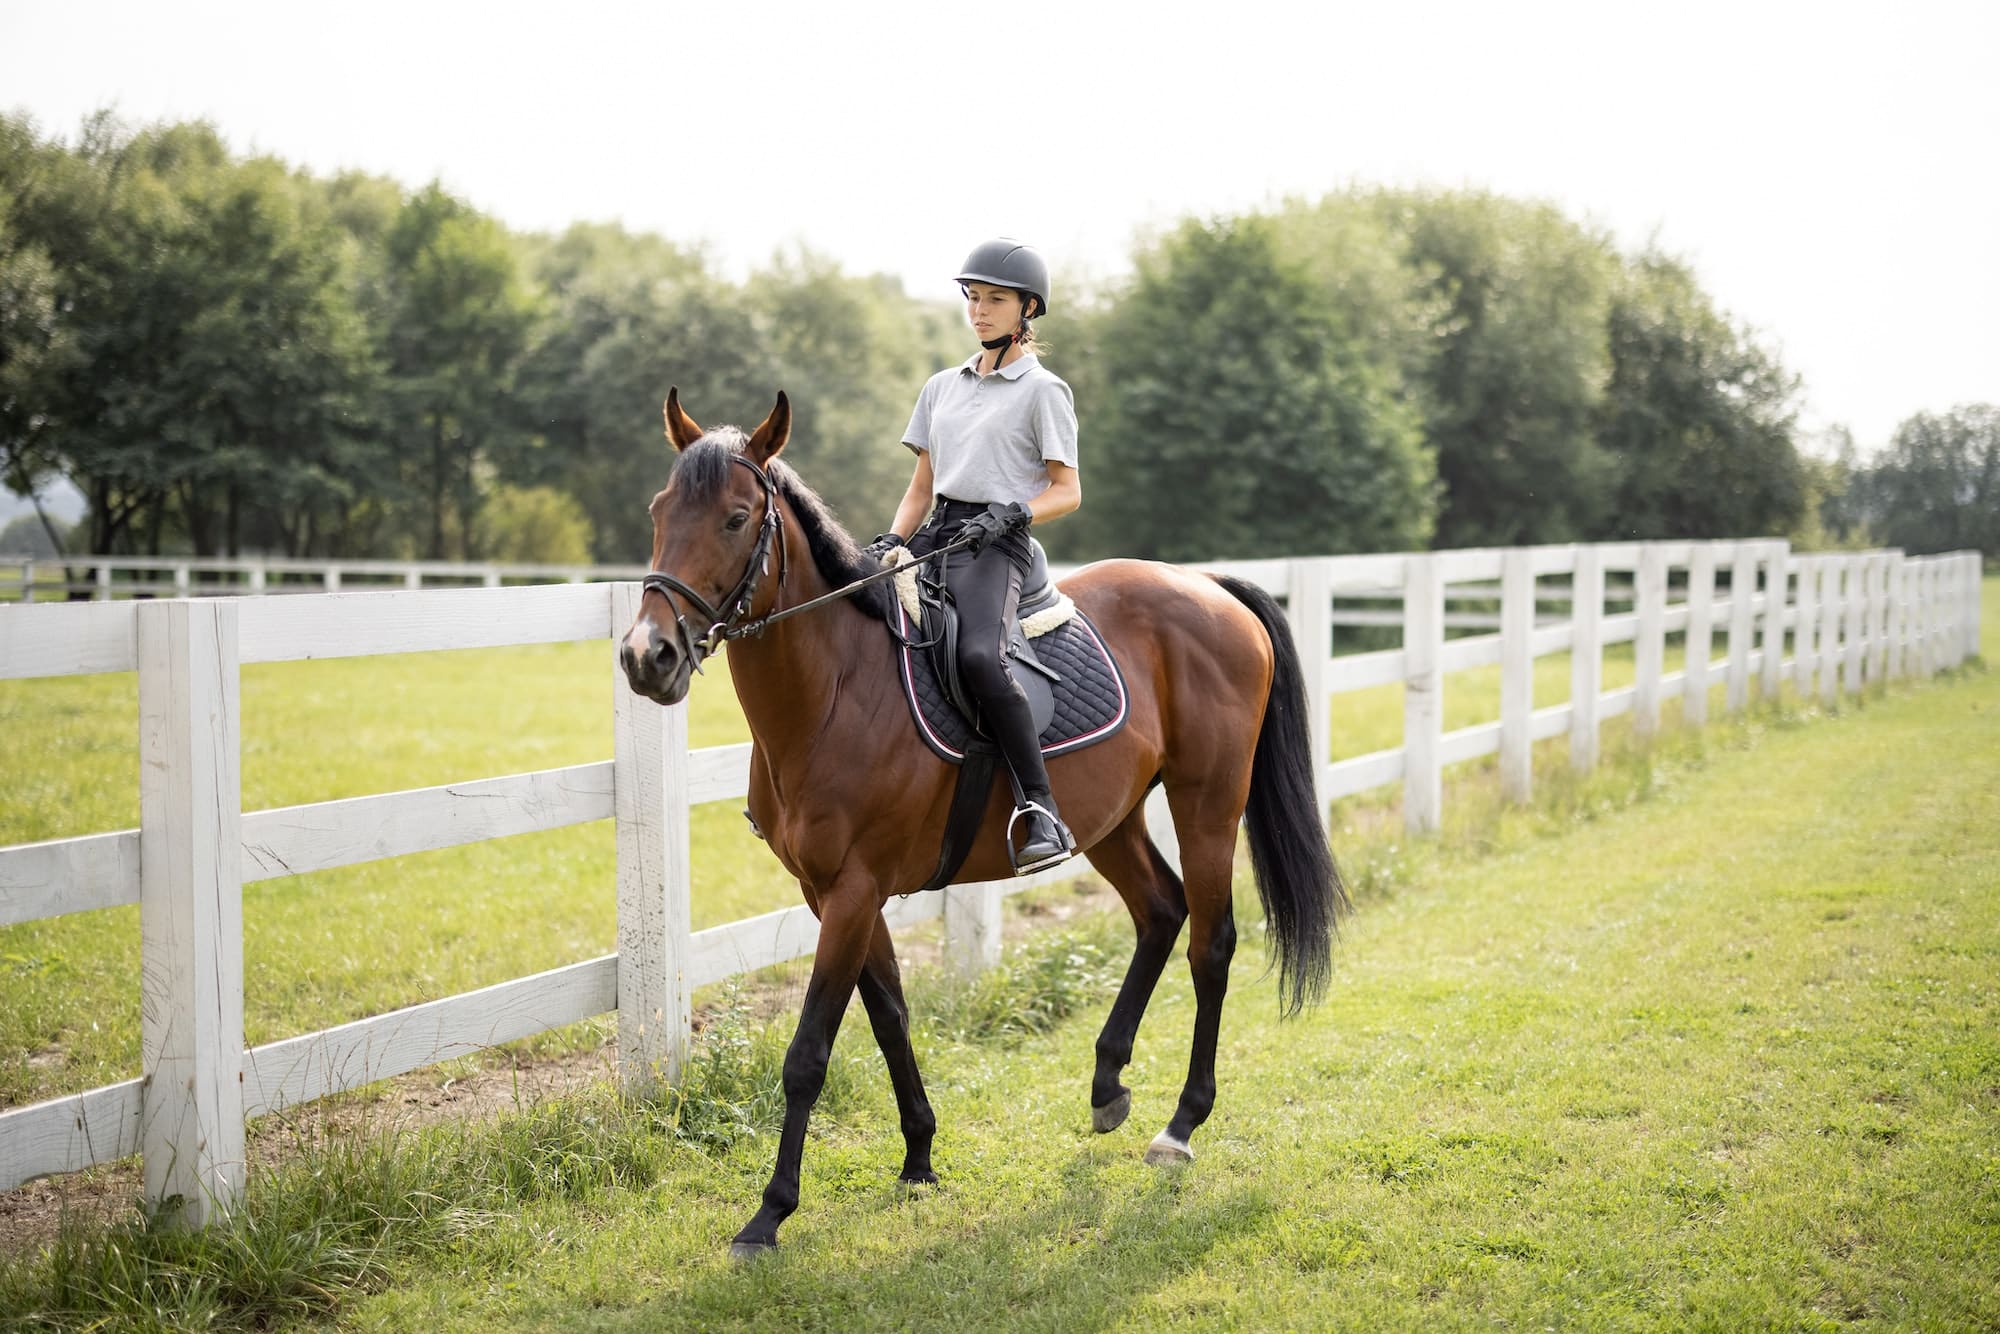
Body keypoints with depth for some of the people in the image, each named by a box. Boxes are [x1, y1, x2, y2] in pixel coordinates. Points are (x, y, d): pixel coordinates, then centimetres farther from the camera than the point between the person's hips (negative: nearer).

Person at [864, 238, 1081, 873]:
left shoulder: (1043, 391, 3)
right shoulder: (942, 387, 20)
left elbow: (1067, 491, -1)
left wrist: (1009, 513, -19)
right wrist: (890, 543, 3)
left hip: (995, 543, -7)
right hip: (935, 533, 7)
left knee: (979, 656, -34)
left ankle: (1042, 812, -31)